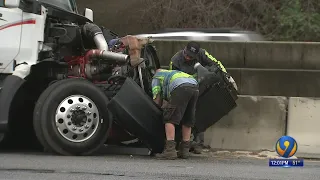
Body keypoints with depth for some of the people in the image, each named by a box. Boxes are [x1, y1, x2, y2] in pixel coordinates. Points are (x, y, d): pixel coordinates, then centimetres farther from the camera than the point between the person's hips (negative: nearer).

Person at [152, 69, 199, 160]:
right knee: (187, 121, 16)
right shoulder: (174, 72, 45)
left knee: (170, 119, -3)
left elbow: (157, 100, 21)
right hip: (195, 85, 6)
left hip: (181, 87, -6)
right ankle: (184, 150, 17)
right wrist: (166, 105, 43)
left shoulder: (156, 77, 28)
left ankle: (170, 150, -13)